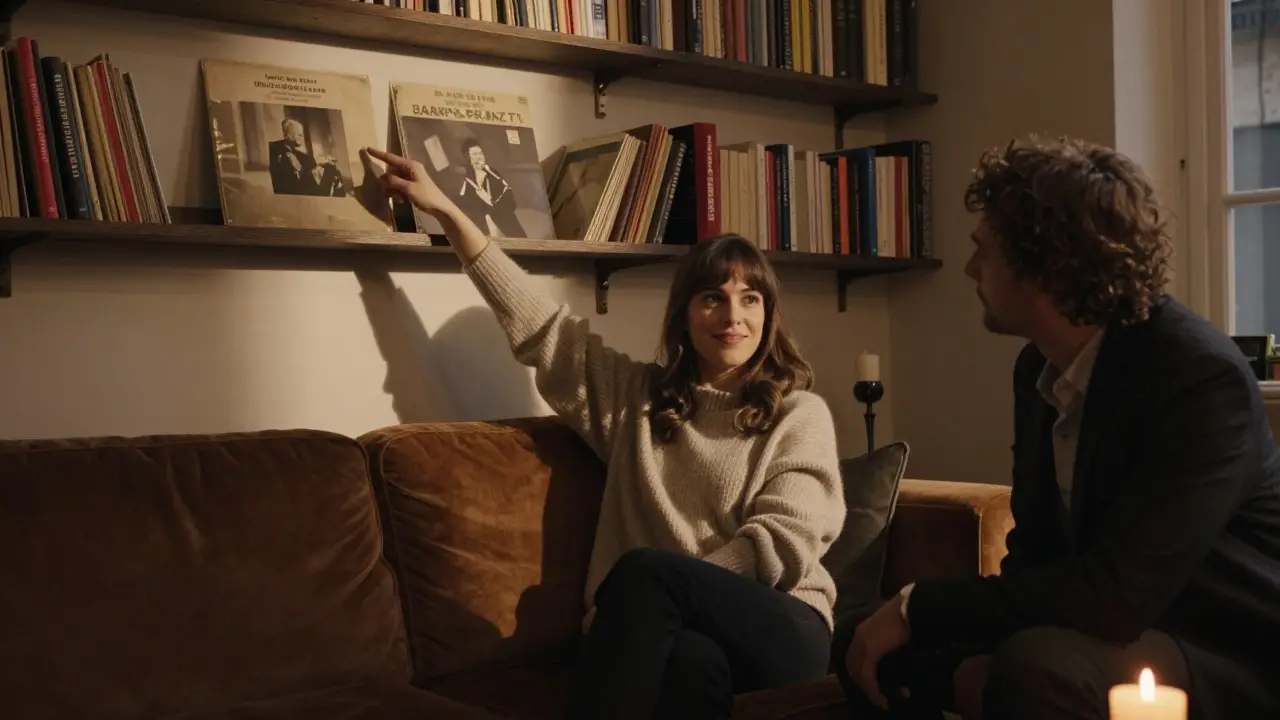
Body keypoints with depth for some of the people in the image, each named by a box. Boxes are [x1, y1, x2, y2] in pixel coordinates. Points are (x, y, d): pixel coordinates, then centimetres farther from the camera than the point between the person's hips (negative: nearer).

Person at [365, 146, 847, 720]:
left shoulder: (801, 414, 7)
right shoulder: (636, 396, 17)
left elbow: (783, 543, -5)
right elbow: (538, 326, 15)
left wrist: (623, 603, -12)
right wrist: (446, 210, 14)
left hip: (779, 627, -1)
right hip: (675, 632, 2)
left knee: (645, 571, -32)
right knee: (691, 661, -37)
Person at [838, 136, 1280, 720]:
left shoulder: (1203, 377, -23)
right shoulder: (1039, 367, 0)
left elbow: (1117, 595, -28)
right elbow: (1036, 550, 6)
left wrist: (918, 607, -23)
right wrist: (975, 667, -12)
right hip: (1116, 639, 7)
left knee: (1037, 666, -34)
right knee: (878, 654, 1)